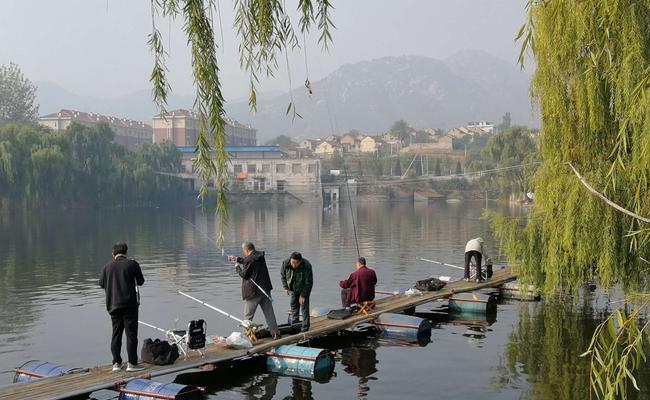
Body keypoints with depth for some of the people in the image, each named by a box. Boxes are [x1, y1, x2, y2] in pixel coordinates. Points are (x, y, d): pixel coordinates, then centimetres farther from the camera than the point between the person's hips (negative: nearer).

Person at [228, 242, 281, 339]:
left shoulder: (249, 259, -16)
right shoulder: (260, 255, 8)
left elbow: (244, 275, -10)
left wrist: (238, 267, 6)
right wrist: (237, 259, 32)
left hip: (253, 291, -7)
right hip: (265, 289, 7)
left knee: (248, 315, 4)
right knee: (269, 313, 10)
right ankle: (275, 333, 9)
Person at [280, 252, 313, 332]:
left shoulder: (307, 266, -34)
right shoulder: (285, 263, -24)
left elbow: (309, 283, -24)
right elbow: (282, 275, -2)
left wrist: (303, 295, -22)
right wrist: (285, 287, -6)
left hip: (304, 289, -4)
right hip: (292, 289, 4)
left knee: (304, 307, -7)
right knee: (293, 305, 16)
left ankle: (305, 329, 0)